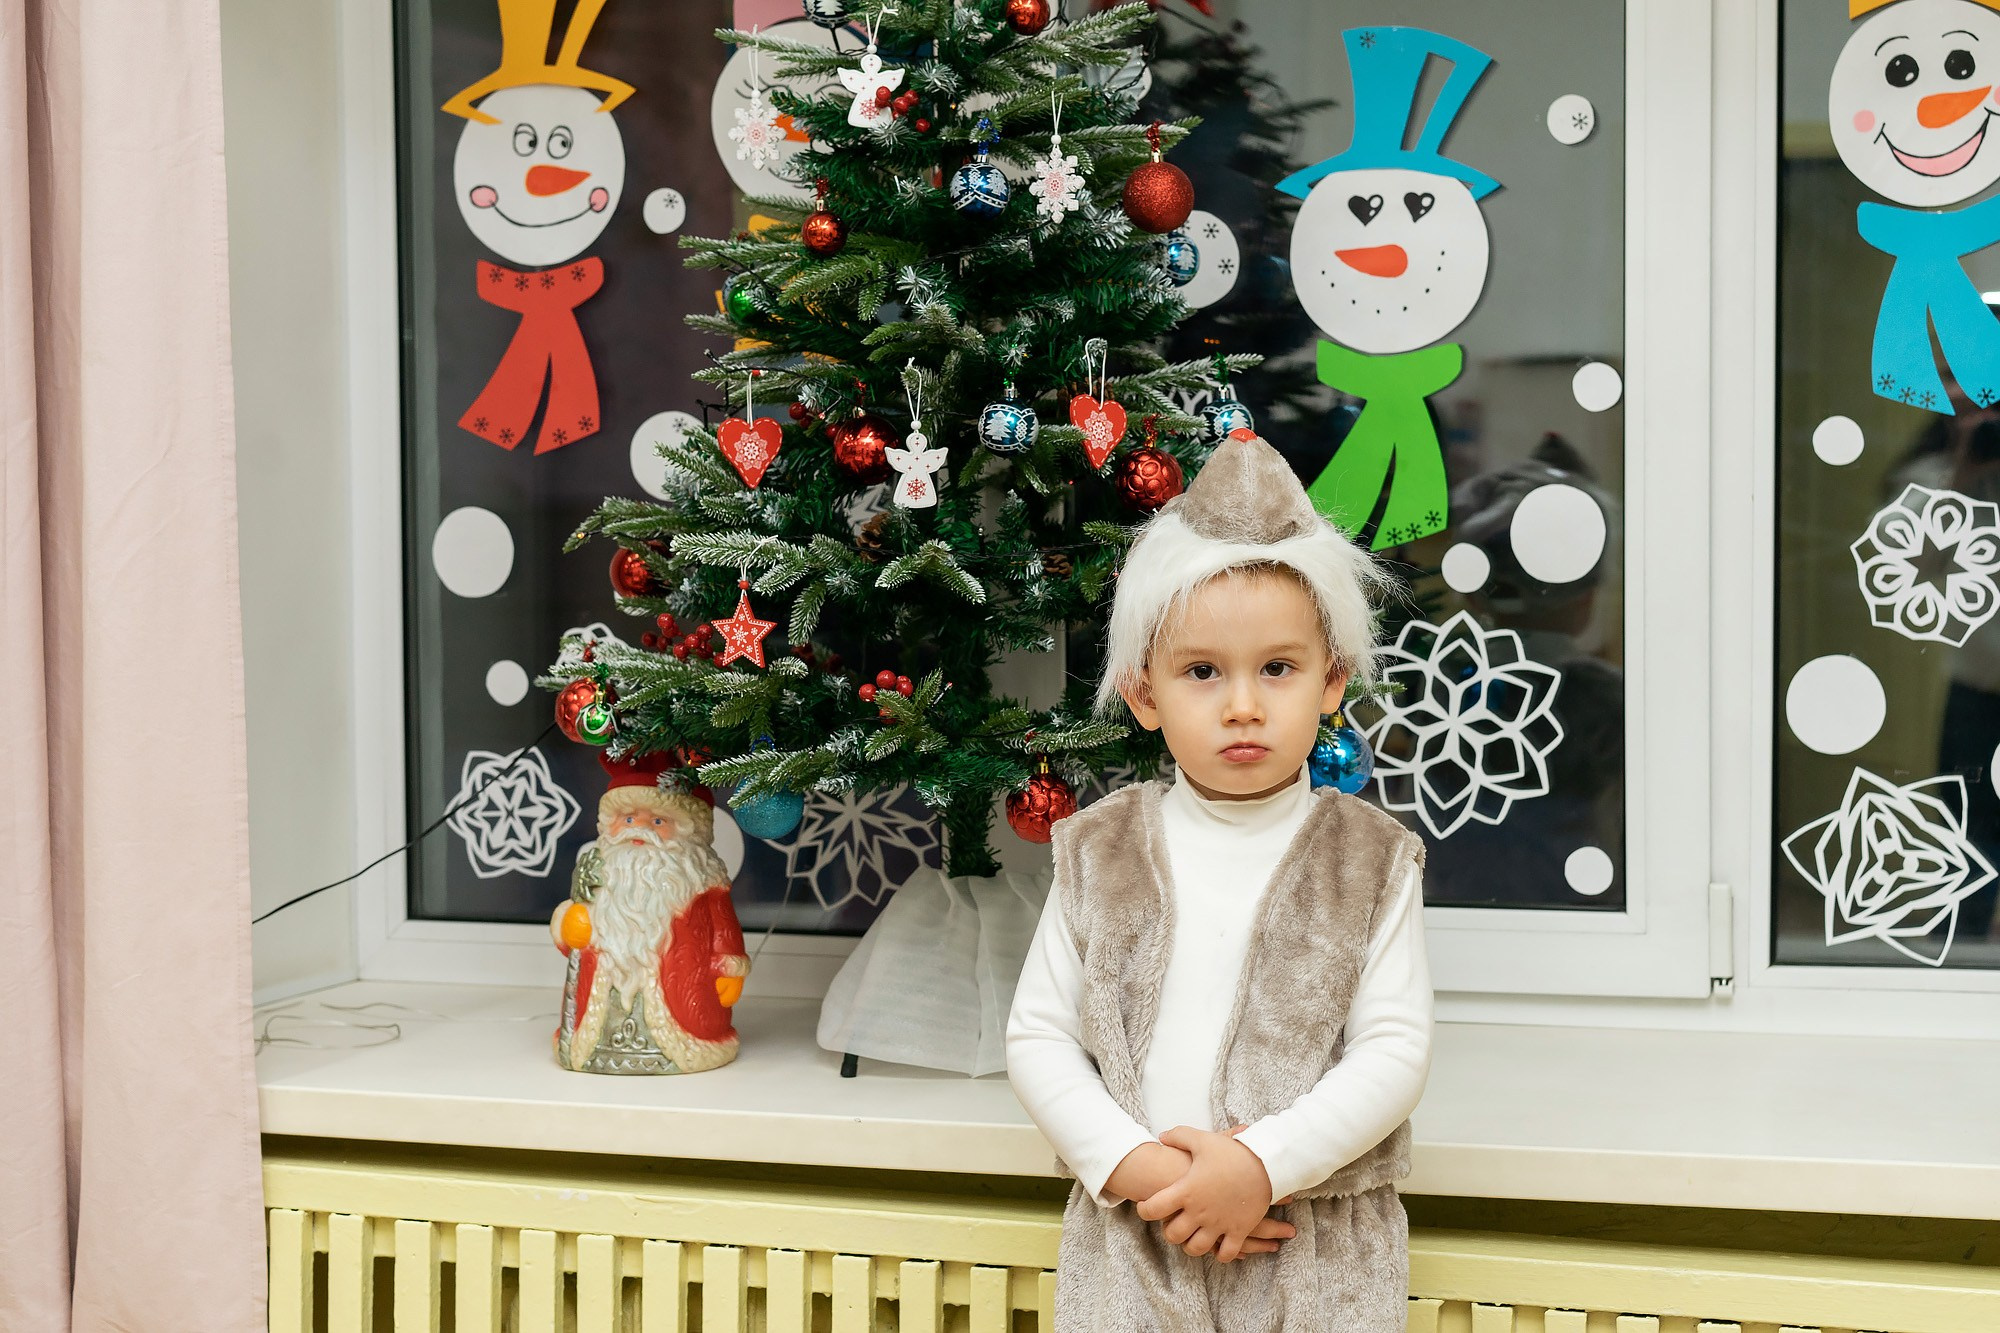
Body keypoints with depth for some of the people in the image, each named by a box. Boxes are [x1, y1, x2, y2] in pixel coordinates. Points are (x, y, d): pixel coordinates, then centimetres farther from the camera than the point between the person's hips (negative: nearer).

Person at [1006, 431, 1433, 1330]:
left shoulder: (1371, 861, -1)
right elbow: (1037, 1036, 1)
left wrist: (1262, 1164, -17)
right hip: (1132, 1236, 1)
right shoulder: (1099, 856, 2)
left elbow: (1395, 1051, -6)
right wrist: (1134, 1166, -12)